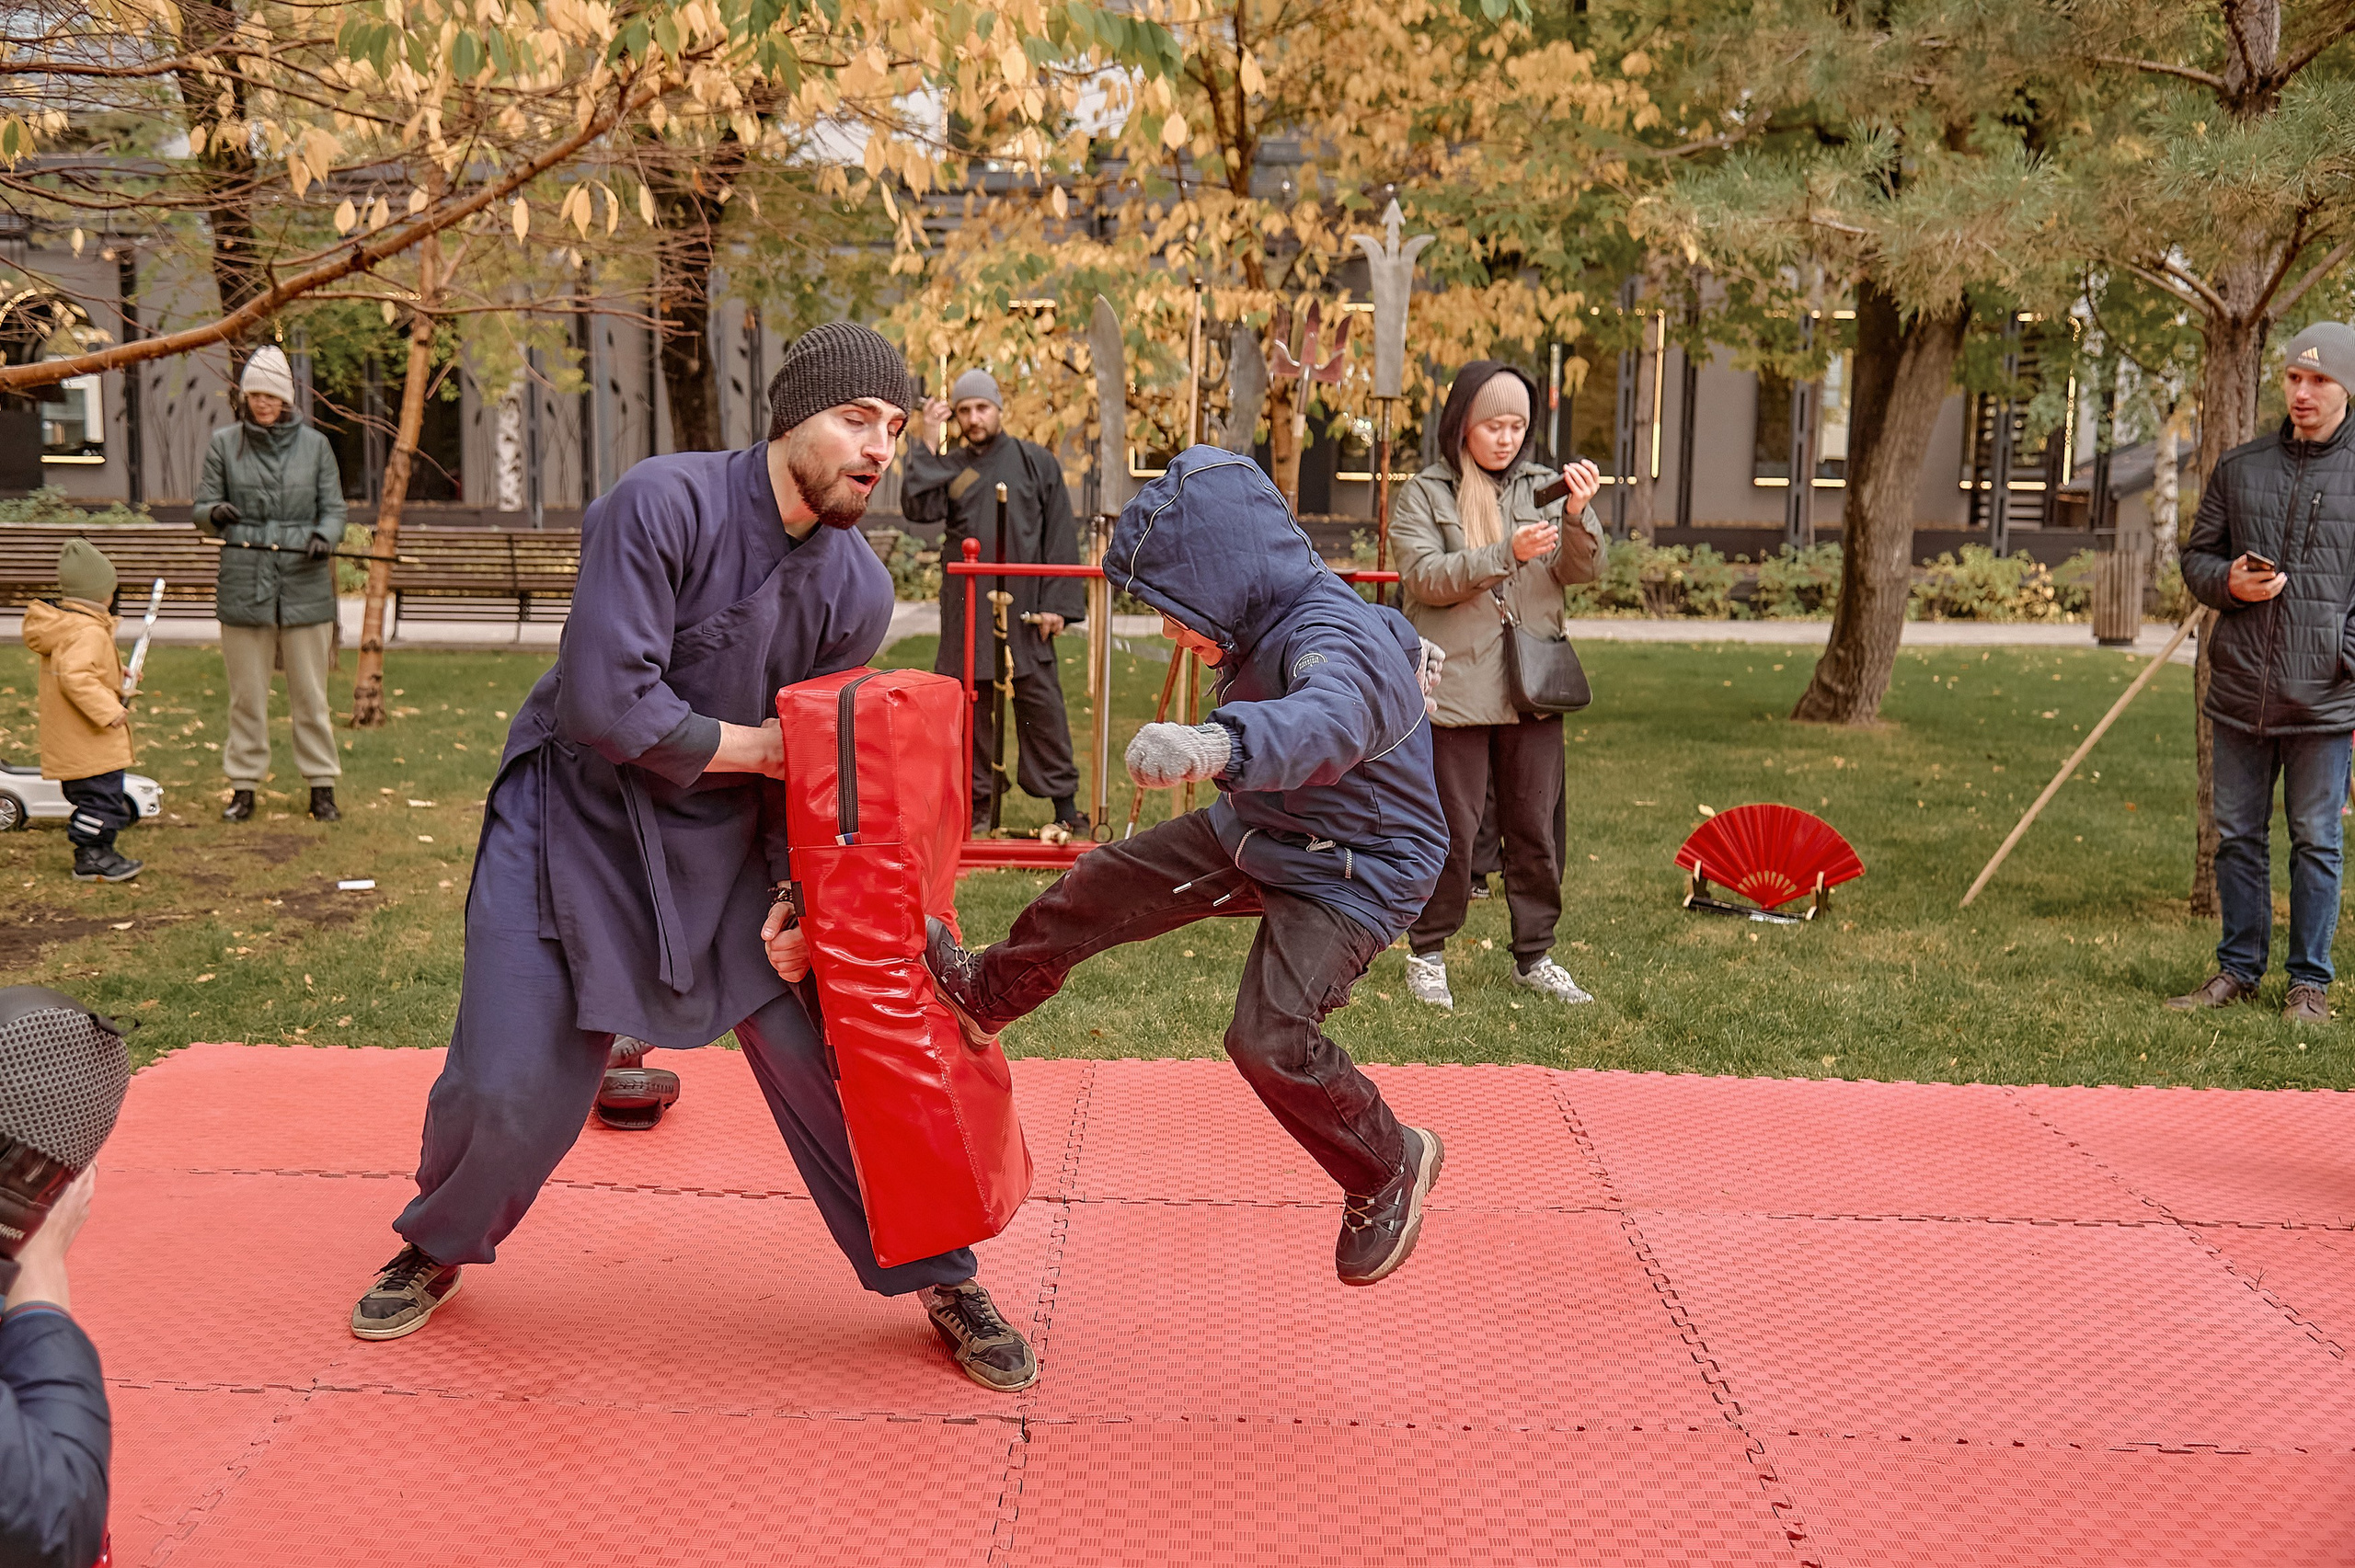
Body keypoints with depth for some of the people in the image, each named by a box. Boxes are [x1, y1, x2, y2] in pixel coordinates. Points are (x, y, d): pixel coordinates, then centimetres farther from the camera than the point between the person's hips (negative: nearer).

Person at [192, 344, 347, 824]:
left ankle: (322, 784, 14)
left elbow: (334, 510, 8)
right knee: (246, 693, 6)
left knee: (310, 692, 5)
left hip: (305, 583, 0)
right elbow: (201, 508, 9)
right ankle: (244, 786, 16)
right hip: (243, 582, 1)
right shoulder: (224, 443, 6)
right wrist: (216, 513, -15)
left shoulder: (314, 444, 6)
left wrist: (324, 537, -14)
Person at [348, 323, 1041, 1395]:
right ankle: (439, 1248, 33)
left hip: (725, 835, 4)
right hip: (577, 813, -3)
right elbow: (605, 708, -30)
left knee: (827, 1054, -2)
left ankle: (939, 1277, 17)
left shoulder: (858, 592, -7)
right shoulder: (663, 505, -24)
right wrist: (756, 745, -18)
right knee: (511, 1088, -1)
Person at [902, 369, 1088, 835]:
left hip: (1024, 609, -2)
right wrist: (925, 447, -8)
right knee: (968, 704, 4)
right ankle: (977, 803, 15)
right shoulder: (947, 468, 12)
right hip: (965, 610, 2)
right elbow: (919, 509, -7)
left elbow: (1060, 538, 1)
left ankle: (1065, 803, 5)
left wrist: (1057, 604, -6)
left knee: (1042, 704, -2)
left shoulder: (1036, 463, 5)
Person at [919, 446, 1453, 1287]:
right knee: (1108, 882, 8)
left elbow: (1326, 723, -56)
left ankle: (1390, 1166, 5)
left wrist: (1216, 745, -73)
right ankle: (985, 992, 31)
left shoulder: (1335, 643, -32)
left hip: (1349, 875, -9)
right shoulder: (1268, 627, -2)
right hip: (1257, 834, 9)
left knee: (1271, 1037, -20)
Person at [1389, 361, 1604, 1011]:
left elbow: (1582, 571, 1)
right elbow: (1426, 577, -11)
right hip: (1455, 685, -3)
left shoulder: (1540, 486, 10)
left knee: (1537, 827, 8)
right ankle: (1427, 952, 17)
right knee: (1452, 828, 2)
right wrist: (1506, 554, -22)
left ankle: (1535, 954, 21)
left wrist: (1580, 516, -18)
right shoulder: (1423, 494, 2)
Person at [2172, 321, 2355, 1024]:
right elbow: (2196, 556, 13)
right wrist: (2228, 582, -8)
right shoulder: (2239, 467, 9)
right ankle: (2239, 967, 24)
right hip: (2240, 689, 3)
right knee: (2238, 835, 11)